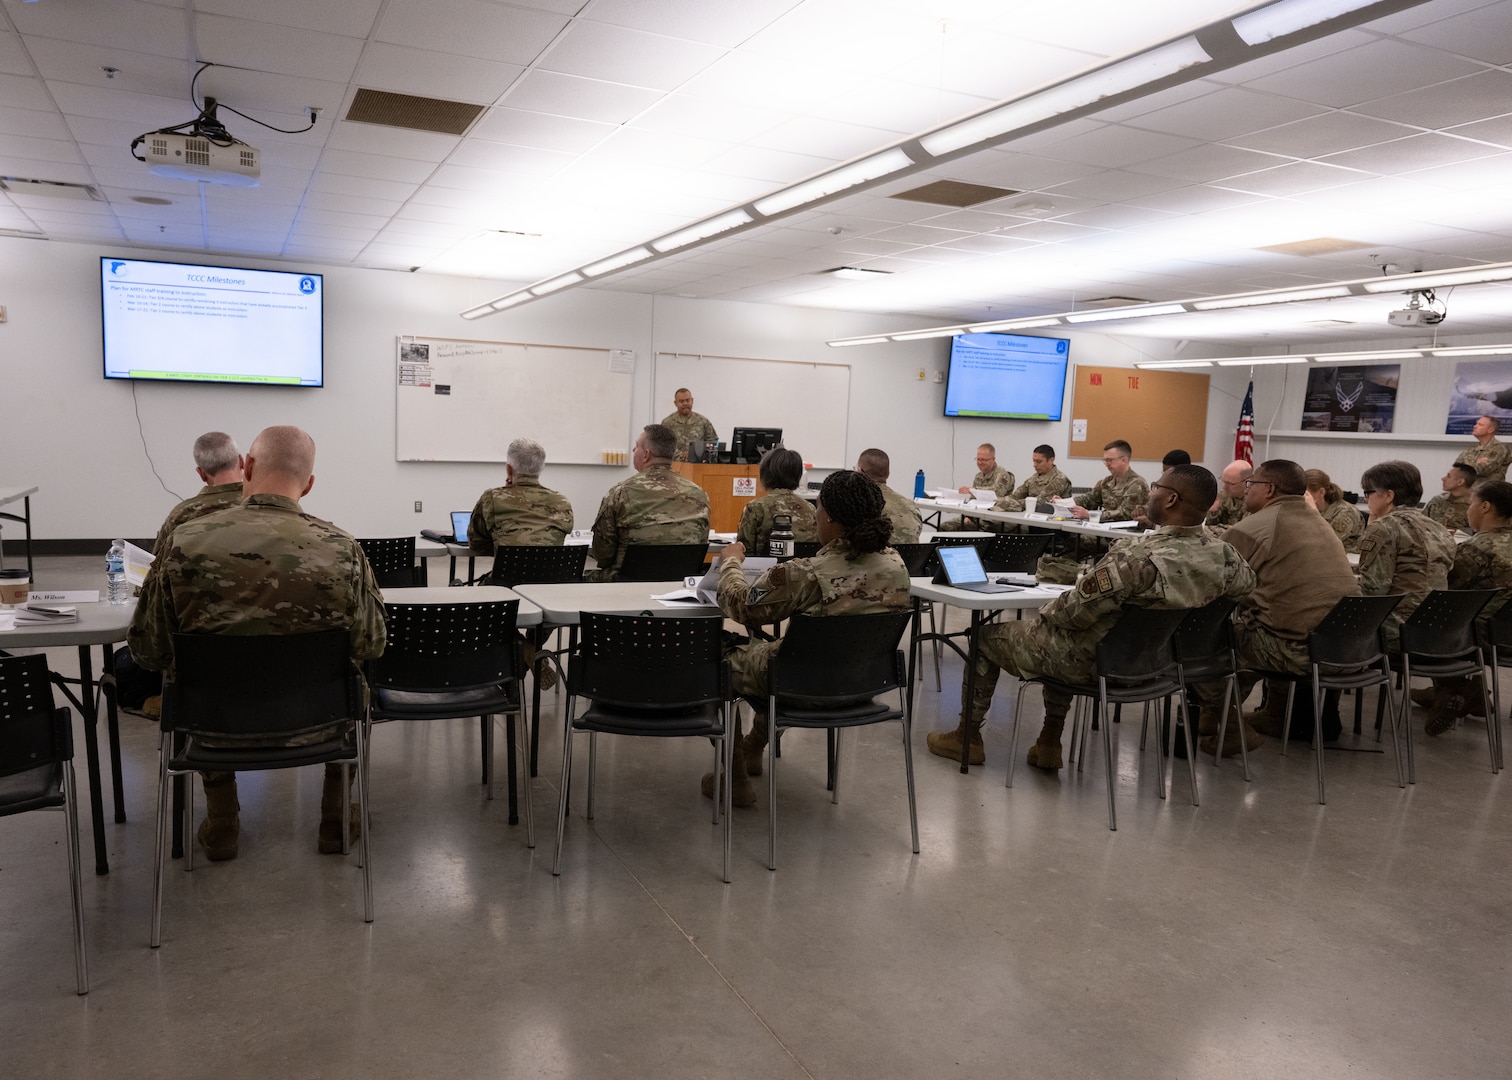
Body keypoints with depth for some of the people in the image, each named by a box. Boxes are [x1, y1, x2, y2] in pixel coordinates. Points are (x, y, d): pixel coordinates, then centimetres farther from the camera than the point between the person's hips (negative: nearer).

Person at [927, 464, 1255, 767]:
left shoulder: (1138, 557, -36)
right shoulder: (1221, 554, -12)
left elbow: (1072, 612, -29)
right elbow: (1246, 583, 11)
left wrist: (1044, 612, -7)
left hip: (1094, 664, -7)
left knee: (986, 636, 14)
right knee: (1060, 637, 37)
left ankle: (968, 738, 28)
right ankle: (1049, 744, 35)